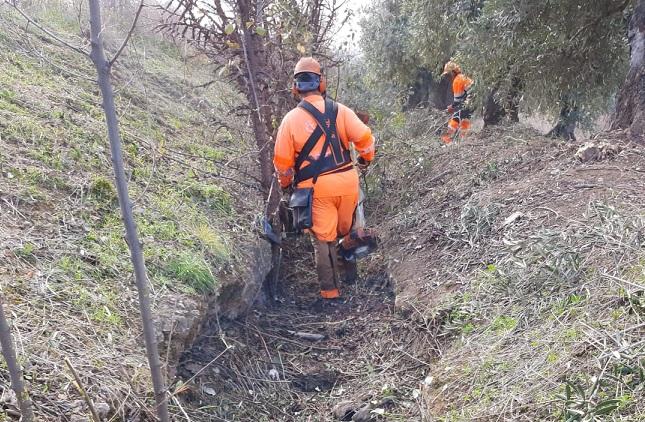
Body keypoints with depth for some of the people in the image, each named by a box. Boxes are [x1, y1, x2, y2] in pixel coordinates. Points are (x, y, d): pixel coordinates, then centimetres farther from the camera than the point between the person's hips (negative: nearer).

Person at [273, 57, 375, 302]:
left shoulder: (291, 119, -5)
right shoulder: (340, 110, -2)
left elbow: (282, 161, -1)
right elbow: (364, 138, -3)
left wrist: (285, 185, 17)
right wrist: (365, 159, 18)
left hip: (315, 186, -2)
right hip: (346, 180, 2)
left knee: (323, 238, 7)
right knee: (346, 229, 22)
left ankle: (330, 289, 11)